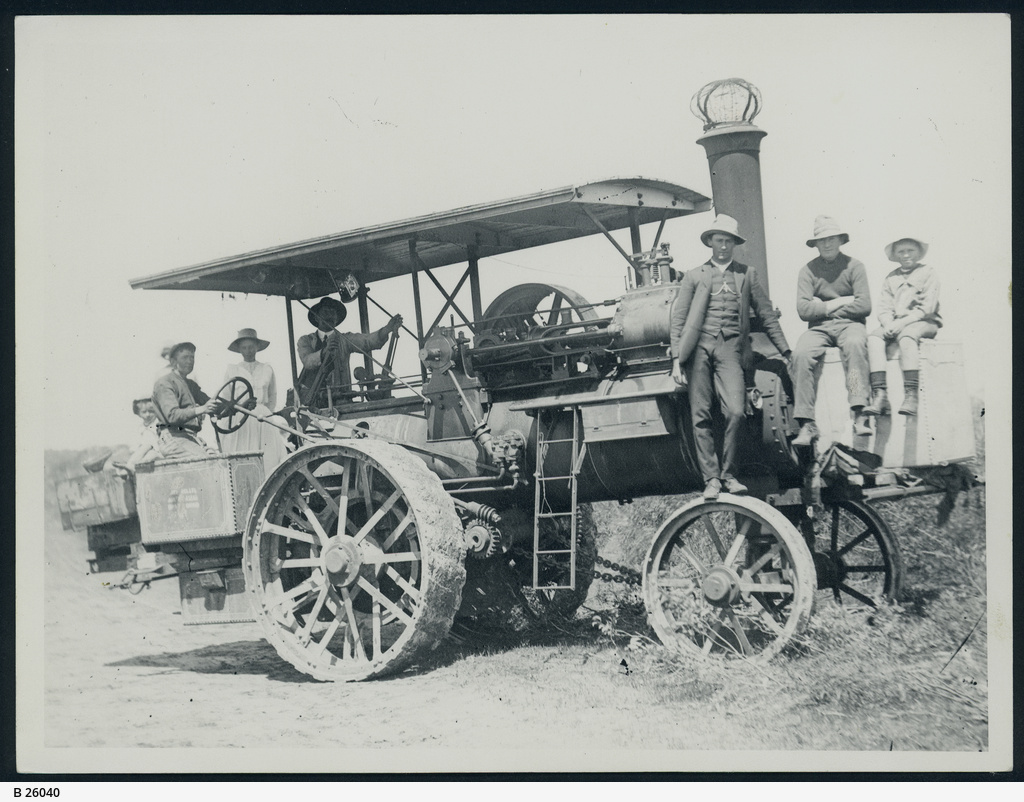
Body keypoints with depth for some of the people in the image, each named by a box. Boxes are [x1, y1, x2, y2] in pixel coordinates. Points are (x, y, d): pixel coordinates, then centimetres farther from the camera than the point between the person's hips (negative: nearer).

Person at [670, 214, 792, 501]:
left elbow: (767, 314, 16)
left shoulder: (747, 274, 17)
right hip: (699, 347, 1)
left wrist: (785, 351, 9)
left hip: (730, 348, -1)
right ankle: (711, 479, 2)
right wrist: (677, 358, 1)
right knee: (700, 417, -3)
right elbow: (678, 318, 11)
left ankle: (728, 474, 0)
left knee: (736, 412, -16)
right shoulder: (694, 276, 16)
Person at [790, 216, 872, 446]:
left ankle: (860, 414, -41)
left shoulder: (854, 266, 5)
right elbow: (803, 310, -4)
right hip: (819, 328, 1)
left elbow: (864, 306, -5)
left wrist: (823, 306, -3)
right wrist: (841, 302, -4)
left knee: (855, 343, -37)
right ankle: (806, 424, -30)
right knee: (801, 353, -29)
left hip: (849, 324, -1)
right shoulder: (808, 270, 8)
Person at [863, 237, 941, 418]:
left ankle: (911, 395, -45)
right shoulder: (891, 278, 20)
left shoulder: (928, 274, 7)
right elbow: (884, 309, 11)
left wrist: (902, 323, -16)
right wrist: (888, 324, -12)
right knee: (874, 337, -26)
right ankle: (879, 395, -36)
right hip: (895, 325, 4)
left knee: (906, 336, -38)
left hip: (923, 323, -4)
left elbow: (927, 308, -5)